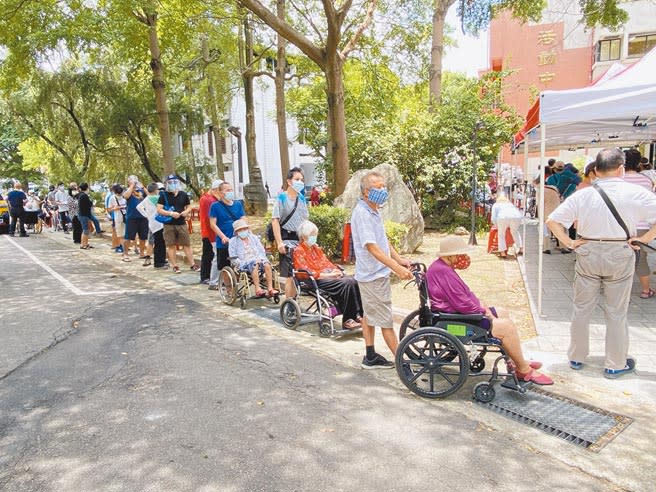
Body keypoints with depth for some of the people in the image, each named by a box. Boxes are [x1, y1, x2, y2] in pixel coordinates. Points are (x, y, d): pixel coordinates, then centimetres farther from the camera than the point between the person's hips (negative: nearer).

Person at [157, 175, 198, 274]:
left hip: (182, 223, 2)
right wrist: (171, 214, -19)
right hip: (169, 225, -2)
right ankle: (175, 266, 12)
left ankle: (192, 264, 10)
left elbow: (189, 207, 16)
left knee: (187, 244, 3)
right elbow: (159, 210, -7)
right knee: (171, 246, 3)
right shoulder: (164, 195, -1)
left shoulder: (184, 195, 8)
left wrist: (186, 211, -7)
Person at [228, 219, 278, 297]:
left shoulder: (254, 238, 21)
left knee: (267, 264, -30)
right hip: (244, 264, -3)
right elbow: (233, 257, 4)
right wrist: (241, 263, -13)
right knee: (255, 265, -37)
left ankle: (270, 288, -35)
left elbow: (262, 251, 16)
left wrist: (259, 259, -4)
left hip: (258, 260, 3)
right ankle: (258, 289, -43)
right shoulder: (233, 241, 11)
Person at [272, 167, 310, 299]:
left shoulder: (302, 198, 15)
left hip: (301, 240, 6)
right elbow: (275, 220, -9)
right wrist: (279, 242, -16)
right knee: (290, 276, -6)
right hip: (288, 240, -6)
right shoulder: (282, 198, -3)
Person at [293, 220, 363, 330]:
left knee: (352, 281, -22)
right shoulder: (298, 251, -1)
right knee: (346, 284, -29)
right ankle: (347, 320, -25)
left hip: (329, 275, 7)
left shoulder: (316, 248, 23)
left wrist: (336, 270, 0)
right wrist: (328, 275, -17)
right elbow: (307, 272, -10)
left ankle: (358, 314, -22)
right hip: (317, 280, -7)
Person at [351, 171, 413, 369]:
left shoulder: (373, 211, 11)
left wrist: (399, 259, 8)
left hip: (374, 273, 10)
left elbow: (383, 240, 18)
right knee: (386, 319, -2)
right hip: (373, 274, -10)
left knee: (370, 315, 15)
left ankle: (370, 357, 25)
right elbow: (371, 247, -28)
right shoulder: (362, 213, -20)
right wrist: (396, 268, -33)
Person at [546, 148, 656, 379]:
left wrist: (569, 243, -1)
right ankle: (615, 365, 23)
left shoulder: (582, 195, -5)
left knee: (582, 309, 14)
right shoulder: (636, 193, -8)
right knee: (616, 313, 11)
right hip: (620, 255, -1)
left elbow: (552, 221, -7)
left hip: (587, 254, 1)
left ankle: (576, 357, 26)